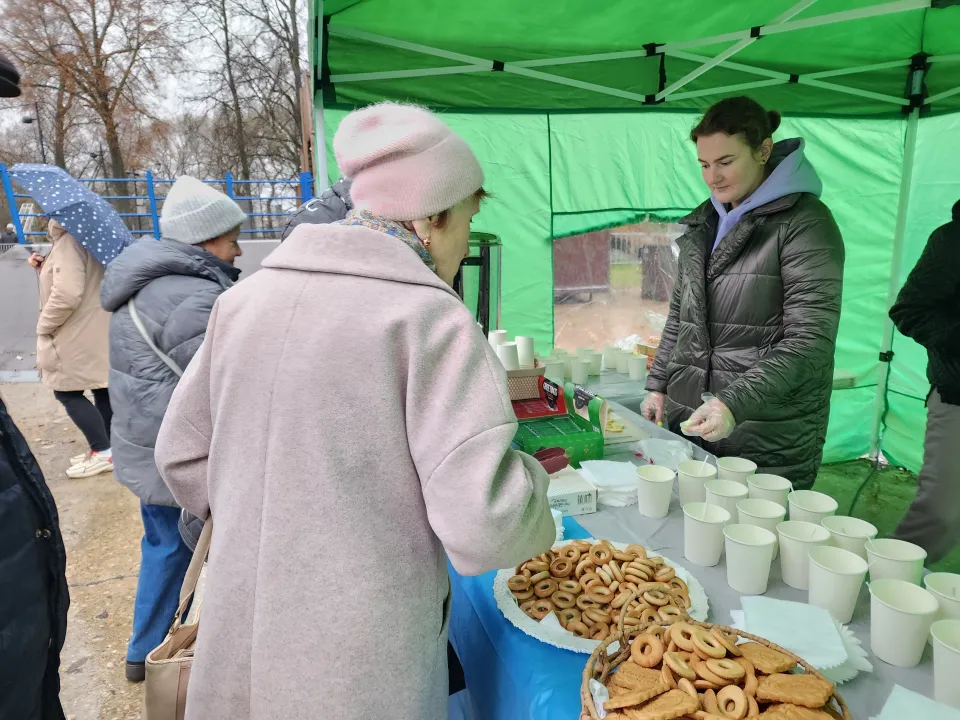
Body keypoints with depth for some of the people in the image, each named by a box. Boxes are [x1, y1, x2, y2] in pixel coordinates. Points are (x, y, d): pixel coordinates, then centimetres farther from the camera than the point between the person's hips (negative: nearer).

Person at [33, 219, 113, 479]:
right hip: (96, 333, 9)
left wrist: (44, 325, -14)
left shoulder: (68, 242, -18)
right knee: (102, 390, 12)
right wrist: (44, 270, 9)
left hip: (77, 338, -9)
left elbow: (66, 295, -28)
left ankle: (103, 452, 2)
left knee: (67, 393, 0)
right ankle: (108, 448, 21)